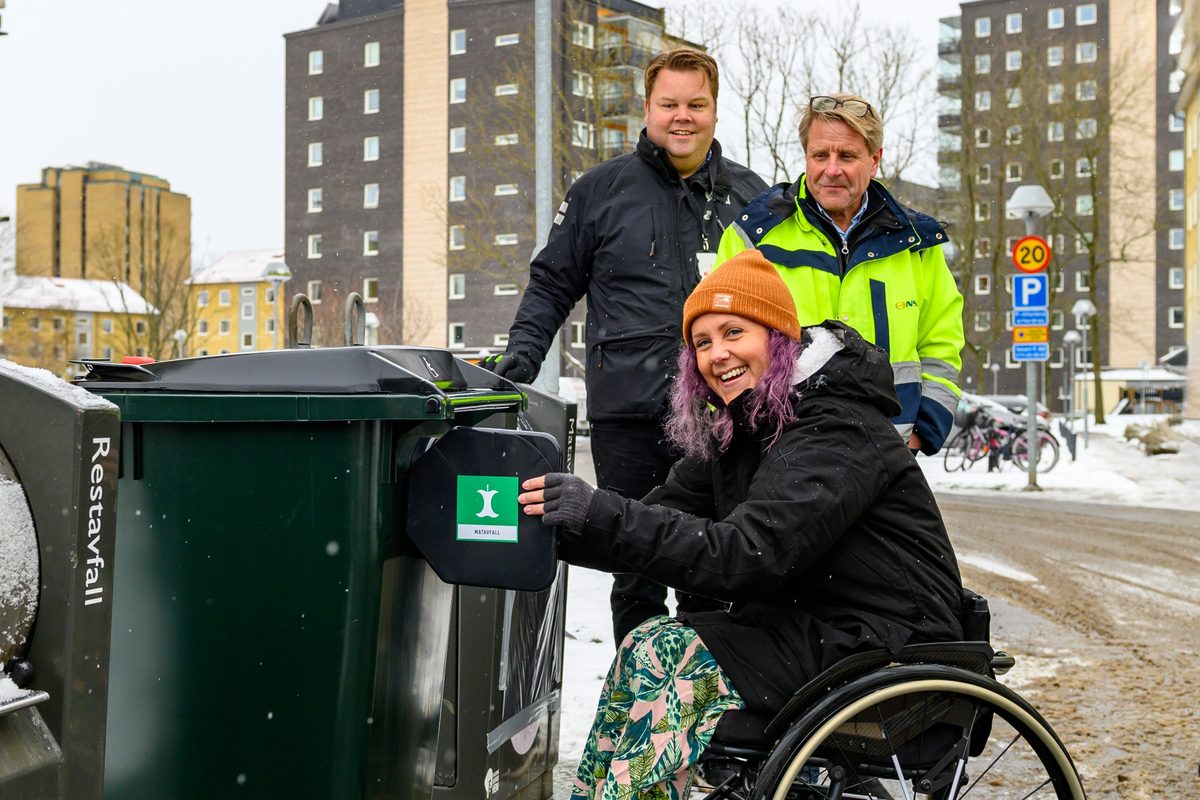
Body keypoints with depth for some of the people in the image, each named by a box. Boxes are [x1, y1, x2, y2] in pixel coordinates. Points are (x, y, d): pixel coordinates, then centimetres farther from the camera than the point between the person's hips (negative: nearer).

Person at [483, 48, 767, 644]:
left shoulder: (750, 196, 11)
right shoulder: (601, 190, 6)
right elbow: (553, 283, 10)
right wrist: (522, 352, -3)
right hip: (628, 419, -1)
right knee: (636, 573, 5)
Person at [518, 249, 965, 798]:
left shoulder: (837, 429, -18)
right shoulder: (734, 427, 9)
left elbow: (750, 555, -29)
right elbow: (667, 514, 0)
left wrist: (604, 519, -34)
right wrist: (565, 526, -17)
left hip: (880, 646, -8)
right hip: (803, 624, 8)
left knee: (667, 656, -21)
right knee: (648, 649, -12)